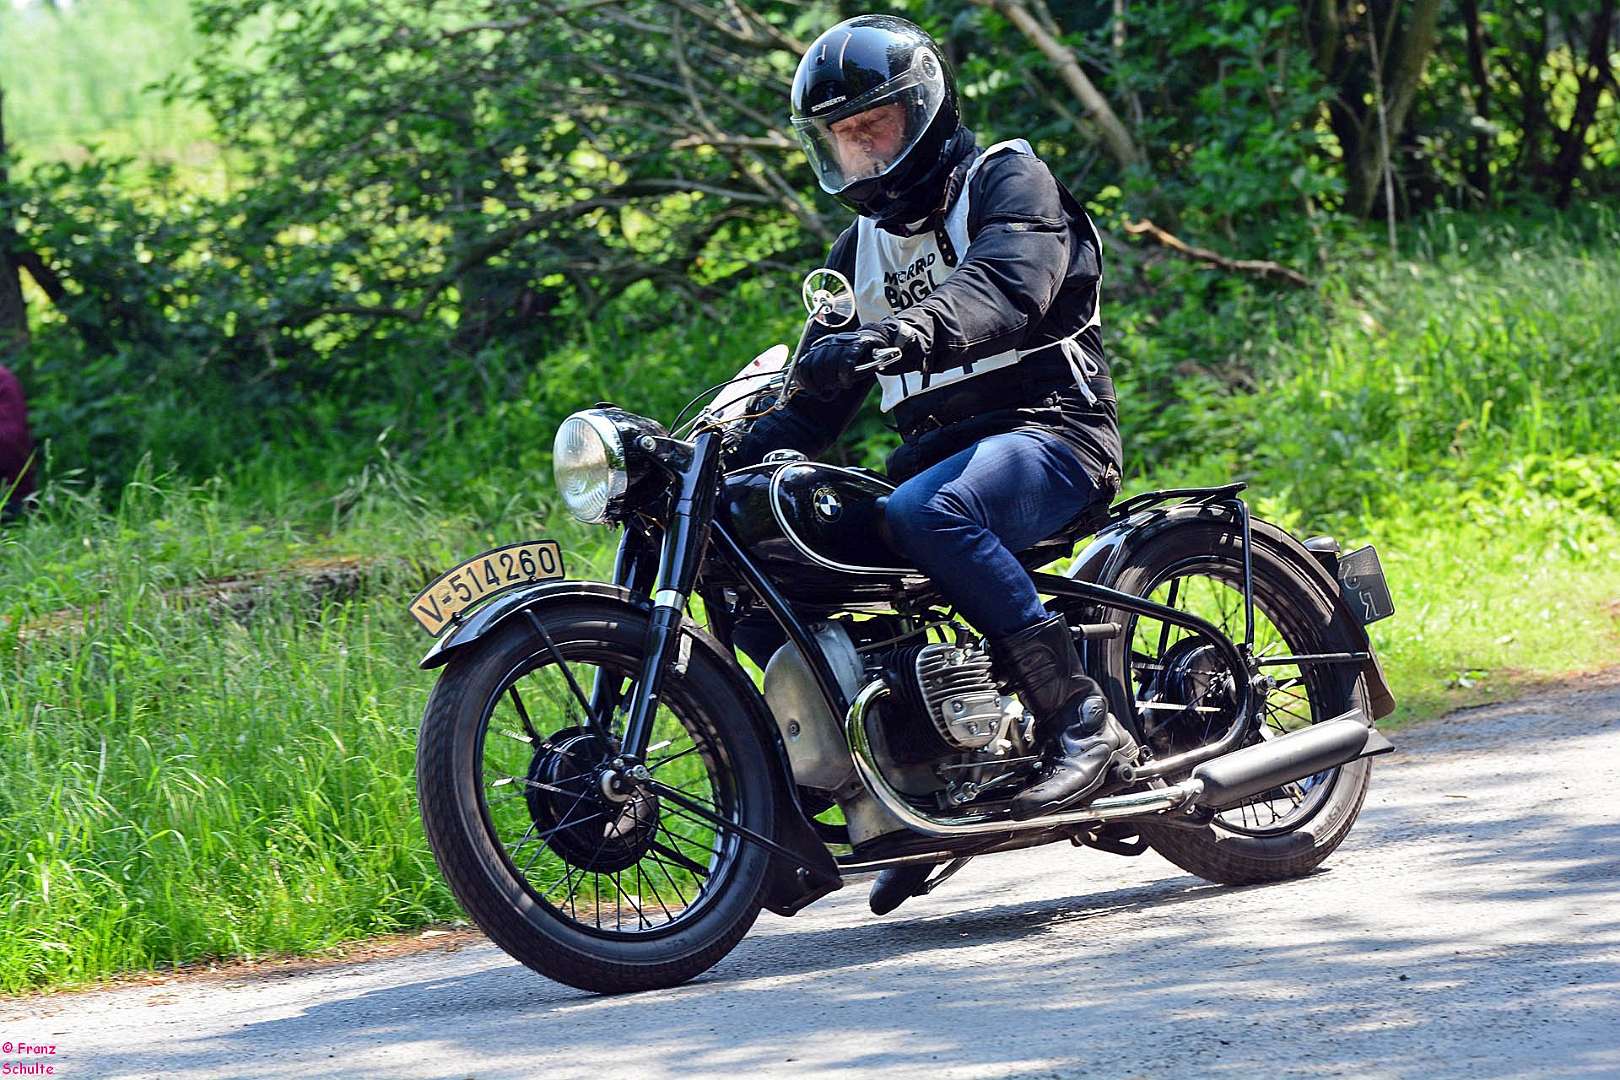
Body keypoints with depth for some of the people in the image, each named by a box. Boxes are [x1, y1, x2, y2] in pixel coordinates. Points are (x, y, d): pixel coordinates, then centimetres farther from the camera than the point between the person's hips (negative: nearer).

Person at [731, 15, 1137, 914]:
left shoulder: (1005, 181, 0)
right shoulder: (860, 250, 22)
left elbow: (1005, 287, -23)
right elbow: (814, 408, 23)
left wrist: (904, 333, -43)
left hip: (1048, 431, -8)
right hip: (936, 449, 8)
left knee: (926, 513, -39)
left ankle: (1082, 717, -33)